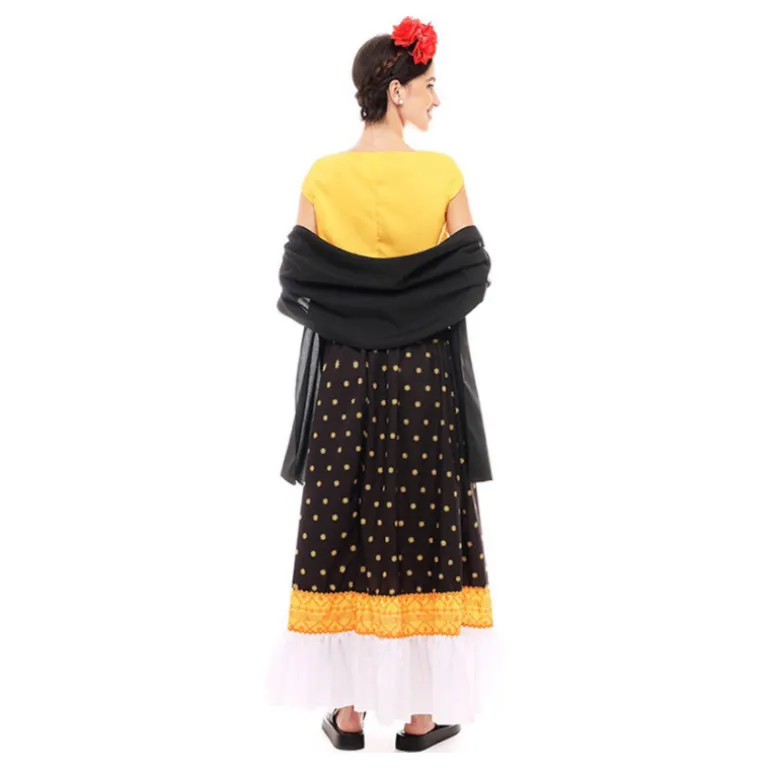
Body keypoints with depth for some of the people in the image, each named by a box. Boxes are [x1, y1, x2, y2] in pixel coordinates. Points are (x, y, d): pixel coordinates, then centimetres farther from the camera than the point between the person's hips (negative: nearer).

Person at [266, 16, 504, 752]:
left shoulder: (322, 176, -2)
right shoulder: (441, 173, -7)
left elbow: (297, 281, -1)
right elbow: (471, 274, -4)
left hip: (343, 375, 2)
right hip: (426, 375, -1)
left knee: (343, 532, 9)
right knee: (424, 528, 8)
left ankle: (348, 710, 18)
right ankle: (422, 713, 17)